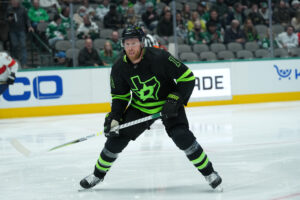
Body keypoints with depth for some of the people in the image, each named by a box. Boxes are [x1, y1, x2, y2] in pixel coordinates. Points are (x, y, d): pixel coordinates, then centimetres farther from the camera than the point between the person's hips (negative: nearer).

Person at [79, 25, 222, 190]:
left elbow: (187, 77, -21)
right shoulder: (119, 68, -12)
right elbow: (119, 96, 1)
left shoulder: (159, 57, -27)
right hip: (140, 107, 4)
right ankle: (98, 174, 19)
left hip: (168, 104, -4)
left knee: (182, 136, -24)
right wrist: (114, 117, -12)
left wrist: (174, 101, -25)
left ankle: (208, 172, -9)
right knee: (117, 137, -2)